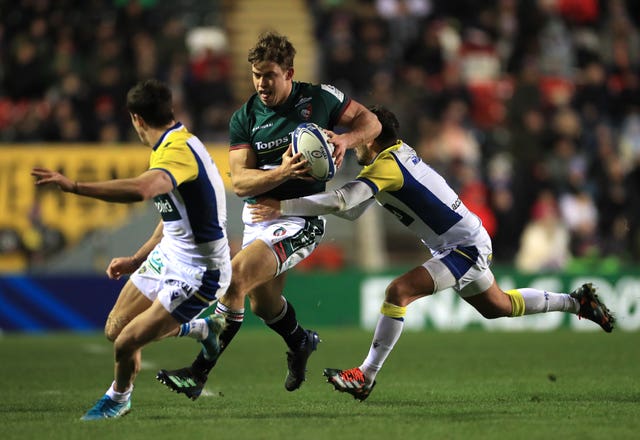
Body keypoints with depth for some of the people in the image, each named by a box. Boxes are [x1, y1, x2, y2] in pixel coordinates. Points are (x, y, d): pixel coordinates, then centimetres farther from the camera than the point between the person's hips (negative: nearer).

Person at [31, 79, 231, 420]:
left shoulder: (178, 149, -27)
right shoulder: (172, 145, 7)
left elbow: (142, 189, -48)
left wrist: (73, 186, -47)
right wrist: (137, 260, 19)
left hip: (197, 273, -9)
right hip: (167, 256, 9)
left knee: (127, 344, -9)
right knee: (115, 330, 10)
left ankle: (119, 398, 23)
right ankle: (199, 328, 33)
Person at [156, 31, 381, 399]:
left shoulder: (319, 98, -6)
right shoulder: (244, 119, -2)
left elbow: (371, 121, 7)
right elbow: (240, 181, -10)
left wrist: (345, 138, -15)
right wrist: (283, 171, -28)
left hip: (300, 217, -5)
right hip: (258, 214, 5)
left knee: (235, 277, -22)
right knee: (263, 303, 17)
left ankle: (199, 374, -19)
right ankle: (301, 343, 52)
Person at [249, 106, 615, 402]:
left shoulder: (386, 166, -22)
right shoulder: (399, 151, 5)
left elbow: (342, 202, -36)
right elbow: (352, 210, 8)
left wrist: (283, 207, -32)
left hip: (466, 248, -10)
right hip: (470, 241, 10)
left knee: (399, 291, -22)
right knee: (498, 307, 29)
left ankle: (366, 378, -20)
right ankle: (576, 302, 44)